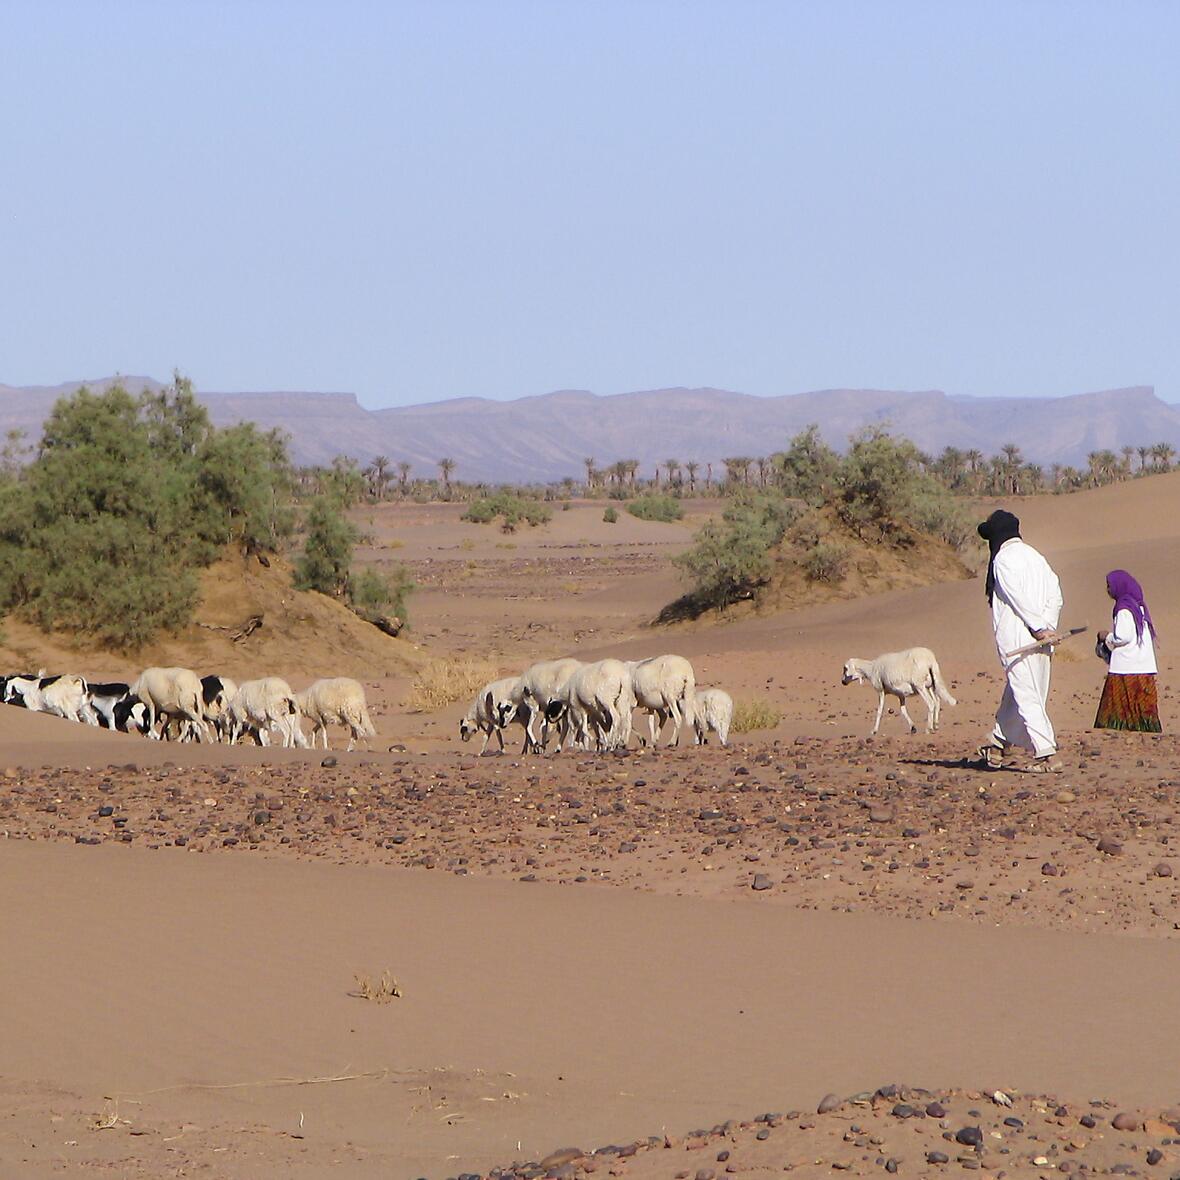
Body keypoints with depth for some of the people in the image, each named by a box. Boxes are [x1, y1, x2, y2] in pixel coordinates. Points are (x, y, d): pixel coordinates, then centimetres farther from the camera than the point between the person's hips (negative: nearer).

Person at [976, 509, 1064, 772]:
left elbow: (1019, 597, -17)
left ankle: (1046, 753, -14)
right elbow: (1055, 596, 9)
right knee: (1015, 693, 19)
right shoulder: (1035, 557, 15)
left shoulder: (1003, 559, -8)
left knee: (1026, 696, -7)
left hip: (1015, 639, -8)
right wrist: (1047, 627, 2)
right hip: (1040, 641, 8)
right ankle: (998, 743, 32)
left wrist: (1039, 628, -14)